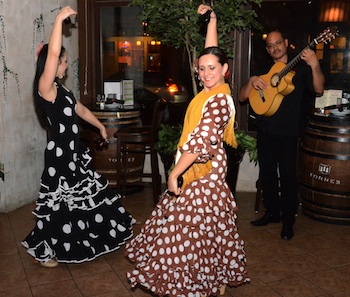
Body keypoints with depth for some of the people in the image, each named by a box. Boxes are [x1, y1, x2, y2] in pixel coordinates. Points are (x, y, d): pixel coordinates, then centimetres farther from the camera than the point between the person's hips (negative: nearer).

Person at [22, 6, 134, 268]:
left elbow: (82, 110, 23)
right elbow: (52, 53, -32)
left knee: (81, 199, 21)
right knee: (59, 205, 2)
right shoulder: (45, 89, -18)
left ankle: (76, 240, 41)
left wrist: (101, 127, 30)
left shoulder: (61, 90, 10)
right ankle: (43, 251, 20)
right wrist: (59, 19, -27)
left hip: (73, 152, 9)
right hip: (59, 154, -9)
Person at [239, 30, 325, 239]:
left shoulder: (300, 68, 2)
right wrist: (252, 81, -12)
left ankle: (288, 221, 10)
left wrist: (315, 66, -29)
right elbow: (242, 97, 8)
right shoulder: (263, 72, 13)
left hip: (288, 132, -4)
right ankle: (272, 212, 28)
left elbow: (318, 90, -14)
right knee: (267, 173, 12)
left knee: (287, 175, -3)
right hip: (265, 131, 5)